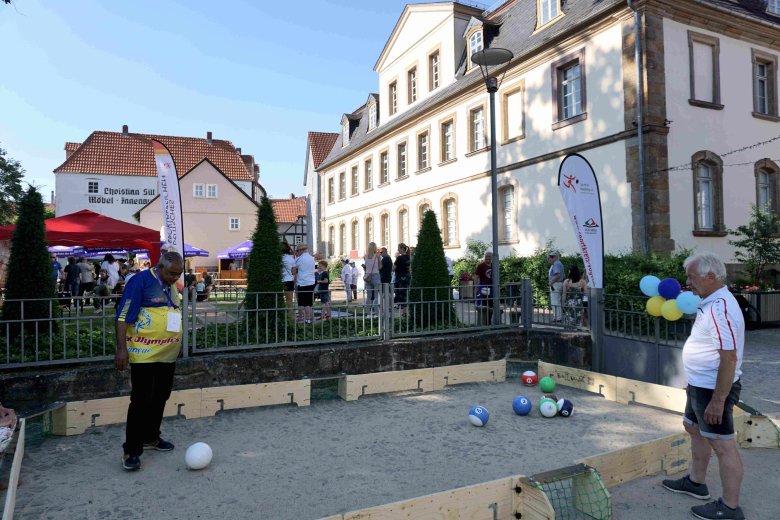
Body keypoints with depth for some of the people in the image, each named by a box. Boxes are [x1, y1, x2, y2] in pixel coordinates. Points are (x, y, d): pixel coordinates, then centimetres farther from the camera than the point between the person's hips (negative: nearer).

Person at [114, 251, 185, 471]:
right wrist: (121, 349, -20)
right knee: (141, 401, -4)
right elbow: (123, 317, -16)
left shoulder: (172, 287, 10)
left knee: (160, 398, 15)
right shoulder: (141, 281, -13)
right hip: (144, 354, -7)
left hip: (167, 355, 8)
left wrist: (178, 345, 22)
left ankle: (150, 438, 31)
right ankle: (131, 451, 6)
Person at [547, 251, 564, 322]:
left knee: (555, 302, -8)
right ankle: (559, 316, 19)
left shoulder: (556, 264, -15)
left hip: (555, 284, -11)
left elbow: (557, 275, -27)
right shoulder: (557, 264, 18)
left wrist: (551, 283, -20)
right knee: (557, 302, 14)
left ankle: (557, 317, -6)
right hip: (556, 285, 11)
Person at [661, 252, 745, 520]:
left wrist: (718, 401, -26)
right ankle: (696, 482, 41)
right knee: (694, 428, 24)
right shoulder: (710, 302, 7)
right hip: (700, 385, 11)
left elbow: (729, 358, -28)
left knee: (722, 445, 1)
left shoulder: (720, 308, -25)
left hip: (714, 388, -11)